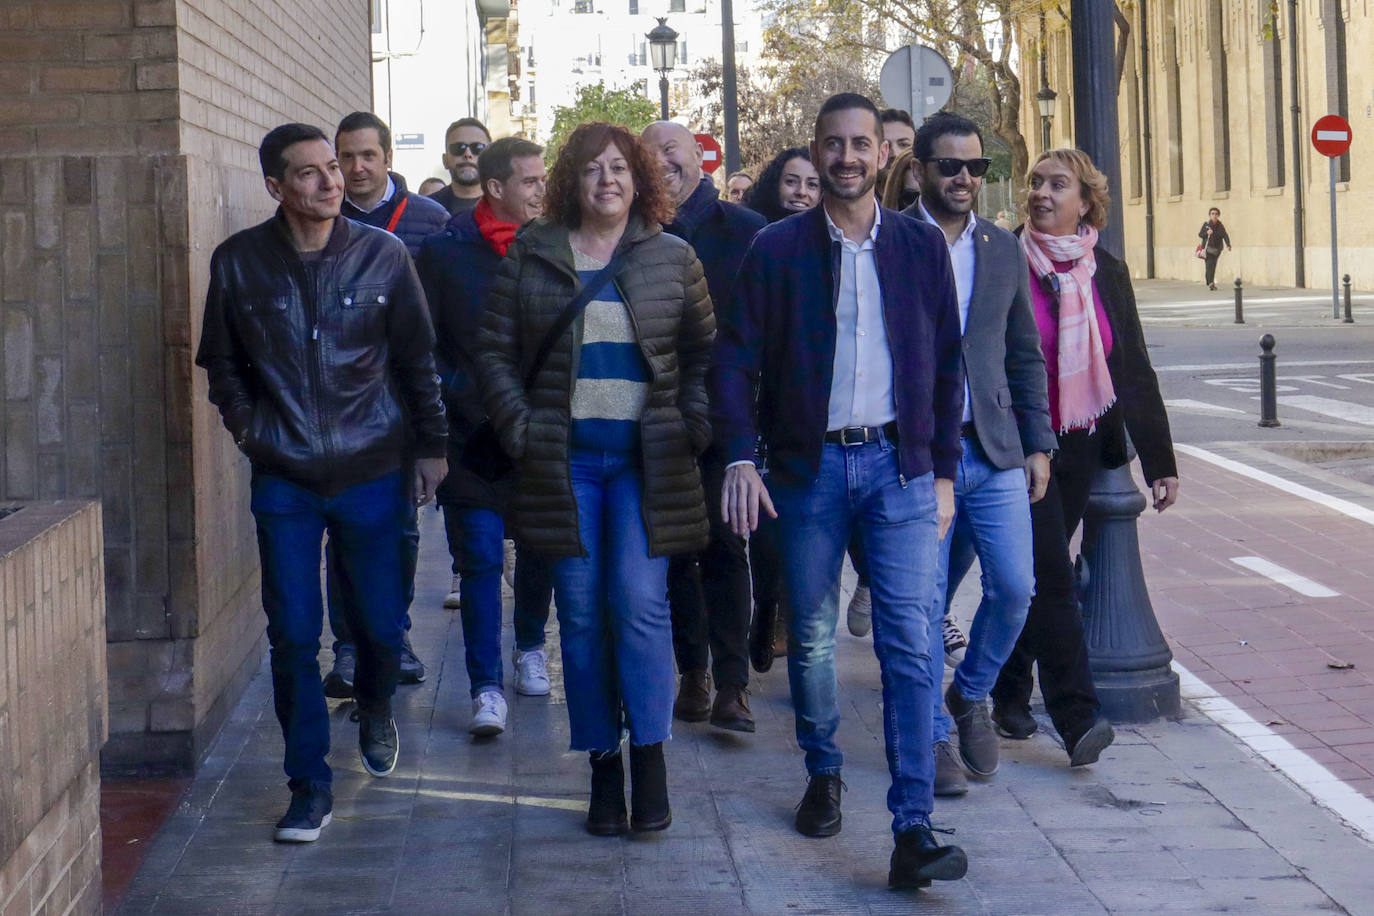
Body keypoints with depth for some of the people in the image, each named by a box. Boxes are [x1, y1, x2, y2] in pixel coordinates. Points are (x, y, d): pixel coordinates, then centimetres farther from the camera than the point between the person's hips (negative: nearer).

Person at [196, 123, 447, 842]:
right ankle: (310, 785, 10)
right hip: (283, 480, 0)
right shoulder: (238, 263, -2)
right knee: (293, 635, -1)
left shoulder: (382, 255, -3)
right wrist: (247, 427, 2)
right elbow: (220, 361, 12)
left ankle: (375, 710, 41)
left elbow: (417, 359, 6)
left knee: (381, 623, 8)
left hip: (372, 472, 0)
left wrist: (430, 446, 7)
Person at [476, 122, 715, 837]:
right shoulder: (531, 257, 8)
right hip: (564, 460, 1)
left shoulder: (672, 258, 7)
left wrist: (692, 429, -2)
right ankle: (603, 766, 12)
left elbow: (704, 355, 10)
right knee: (581, 613, 3)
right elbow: (494, 353, 7)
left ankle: (650, 755, -3)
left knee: (640, 601, -12)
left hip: (646, 460, -1)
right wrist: (520, 430, -3)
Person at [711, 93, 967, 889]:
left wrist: (944, 471, 6)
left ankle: (914, 830, -11)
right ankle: (824, 776, 32)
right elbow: (738, 357, 1)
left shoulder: (920, 245, 6)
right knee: (811, 637, 9)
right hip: (808, 466, 0)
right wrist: (740, 458, -10)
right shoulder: (777, 249, 2)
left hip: (898, 465, 0)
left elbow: (946, 362, 10)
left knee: (909, 644, -8)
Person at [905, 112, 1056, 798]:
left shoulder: (1004, 250, 11)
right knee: (925, 599, 0)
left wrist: (1038, 445, 10)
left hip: (995, 452, 4)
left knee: (1015, 588, -2)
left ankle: (971, 695, 23)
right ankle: (933, 736, 15)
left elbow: (1025, 356, 16)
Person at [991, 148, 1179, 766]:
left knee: (1037, 575, 12)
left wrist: (1159, 460, 7)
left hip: (1080, 447, 4)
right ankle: (1078, 718, -13)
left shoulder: (1106, 274, 6)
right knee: (1051, 576, -12)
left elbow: (1134, 371, 8)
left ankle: (1010, 695, 27)